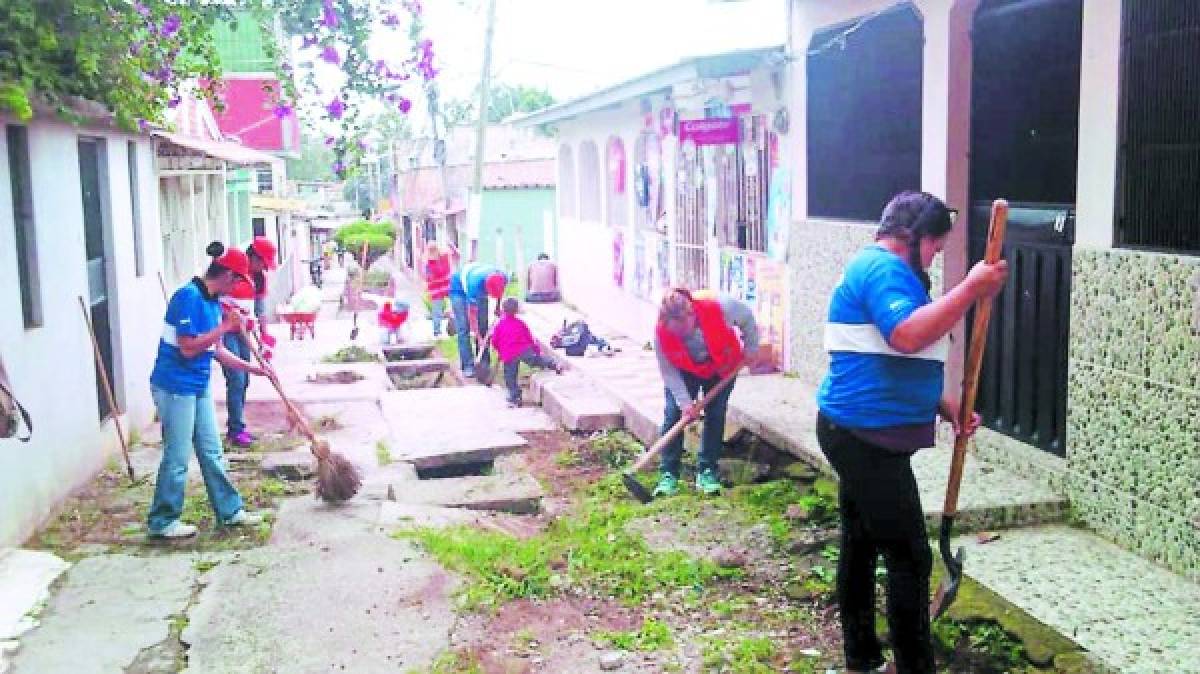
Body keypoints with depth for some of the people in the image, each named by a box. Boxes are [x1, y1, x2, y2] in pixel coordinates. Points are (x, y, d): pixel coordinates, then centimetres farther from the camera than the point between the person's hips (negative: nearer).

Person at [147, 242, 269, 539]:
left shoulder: (213, 302, 9)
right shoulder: (189, 297, -18)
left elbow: (216, 350, 15)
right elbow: (188, 348, -22)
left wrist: (254, 368, 14)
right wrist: (226, 327, -18)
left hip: (198, 387, 9)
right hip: (175, 387, -9)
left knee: (211, 452, 14)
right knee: (177, 457, 0)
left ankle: (229, 510, 23)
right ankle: (162, 522, 13)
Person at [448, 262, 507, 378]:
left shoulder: (503, 279, -30)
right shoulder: (476, 282, -44)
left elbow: (500, 291, 0)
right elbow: (472, 313, -36)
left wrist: (498, 306, 7)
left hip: (481, 290, 5)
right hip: (459, 289, -5)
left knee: (483, 326, 0)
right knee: (464, 328, -13)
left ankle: (484, 363, 6)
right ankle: (468, 366, -12)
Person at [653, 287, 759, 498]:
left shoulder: (719, 307, -38)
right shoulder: (661, 332, -33)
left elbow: (747, 318, -15)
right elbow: (668, 372, -22)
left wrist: (750, 349, -9)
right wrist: (684, 402, -30)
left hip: (722, 368, 0)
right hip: (685, 371, 0)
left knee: (715, 415, -4)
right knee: (673, 414, -10)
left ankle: (707, 472, 7)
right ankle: (669, 475, -3)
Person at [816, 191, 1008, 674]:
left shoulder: (877, 268, 20)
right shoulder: (884, 267, -13)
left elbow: (899, 362, 25)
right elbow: (907, 336, -31)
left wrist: (945, 405, 14)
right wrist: (971, 290, -25)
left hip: (859, 434, 11)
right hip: (869, 437, -11)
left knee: (861, 544, 18)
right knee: (909, 557, -5)